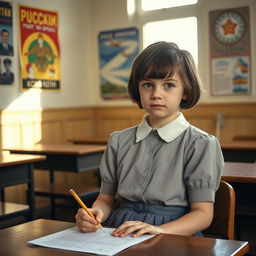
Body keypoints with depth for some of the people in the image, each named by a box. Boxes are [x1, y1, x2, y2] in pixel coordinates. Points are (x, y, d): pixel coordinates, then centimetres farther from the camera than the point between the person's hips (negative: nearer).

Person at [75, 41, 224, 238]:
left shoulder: (200, 144, -3)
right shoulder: (119, 141, 9)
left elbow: (203, 214, -7)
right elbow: (107, 198, 12)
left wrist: (159, 230, -23)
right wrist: (95, 213, -11)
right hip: (120, 234, 3)